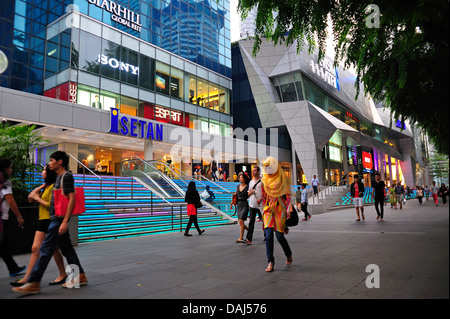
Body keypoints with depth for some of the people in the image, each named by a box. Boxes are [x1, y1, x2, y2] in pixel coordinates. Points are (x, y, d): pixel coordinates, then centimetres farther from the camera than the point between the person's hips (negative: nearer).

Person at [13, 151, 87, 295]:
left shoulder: (66, 176, -12)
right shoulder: (59, 177, 18)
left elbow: (71, 199, -19)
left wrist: (64, 222, -23)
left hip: (59, 219, -10)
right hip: (56, 218, 10)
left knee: (46, 250, -5)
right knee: (66, 248, 12)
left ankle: (33, 284, 2)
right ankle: (80, 276, 18)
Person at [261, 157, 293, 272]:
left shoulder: (283, 179, -2)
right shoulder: (264, 180, 9)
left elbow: (288, 196, -2)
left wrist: (288, 210, -10)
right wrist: (264, 208, 16)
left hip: (280, 210, -3)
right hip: (268, 210, 3)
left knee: (279, 236, -2)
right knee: (268, 235, -7)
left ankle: (289, 255, 27)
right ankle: (270, 261, 2)